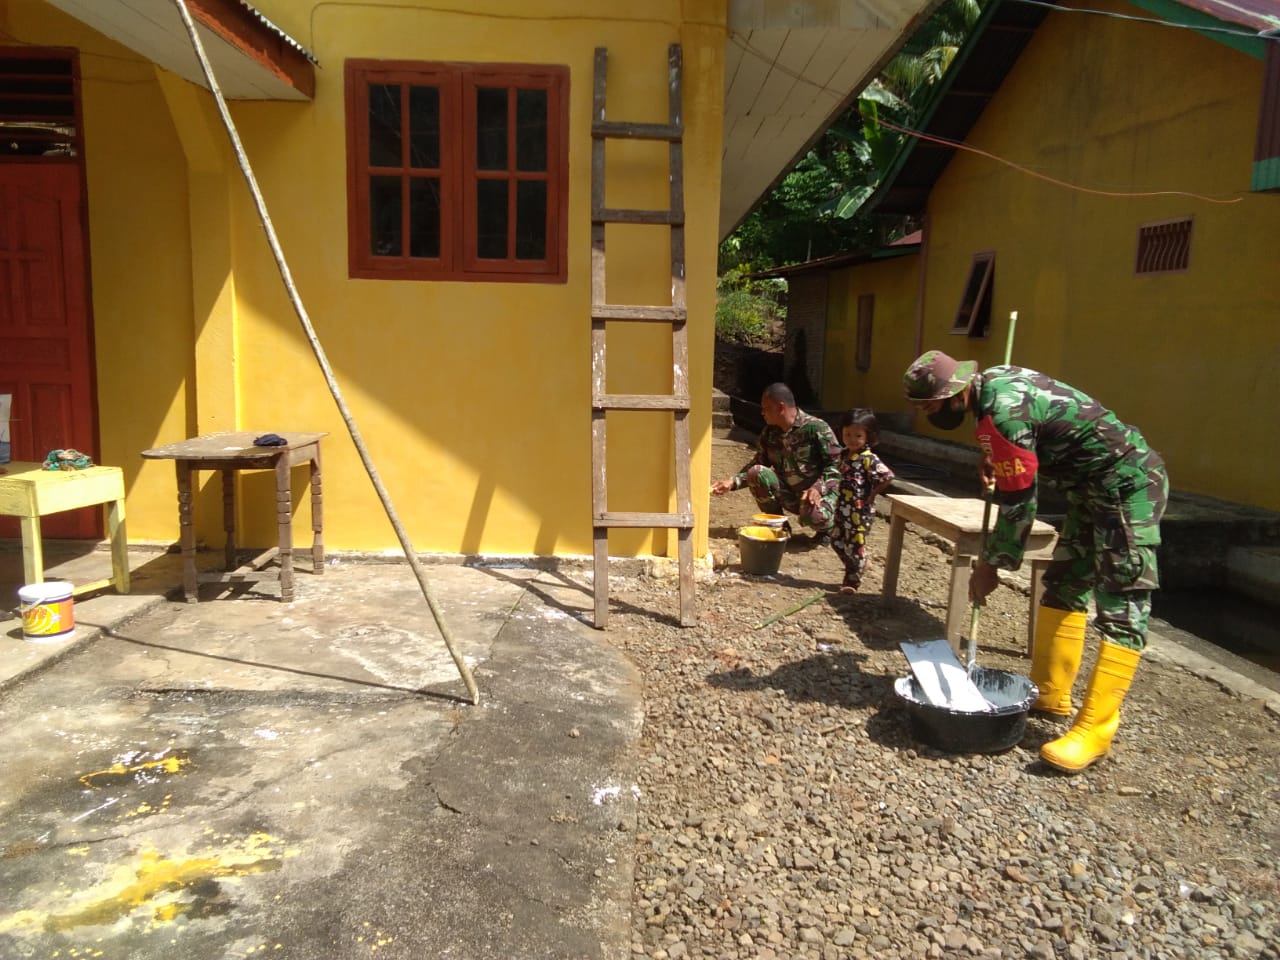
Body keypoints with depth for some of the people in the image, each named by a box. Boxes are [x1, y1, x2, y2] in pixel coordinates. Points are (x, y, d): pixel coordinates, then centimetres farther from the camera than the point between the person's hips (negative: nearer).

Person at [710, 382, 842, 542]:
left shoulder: (816, 428, -15)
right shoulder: (769, 432, 2)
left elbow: (835, 464, -15)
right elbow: (757, 463, 8)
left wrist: (818, 488, -29)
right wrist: (732, 482, -7)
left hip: (820, 493, -5)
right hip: (789, 495, 5)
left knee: (813, 516, -38)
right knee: (756, 472, -20)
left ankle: (825, 526, 4)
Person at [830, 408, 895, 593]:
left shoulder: (869, 459, -17)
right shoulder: (844, 455, 6)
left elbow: (888, 476, -24)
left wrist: (872, 494, -15)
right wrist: (840, 500, 11)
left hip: (860, 511, -8)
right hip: (843, 508, 8)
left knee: (855, 545, 3)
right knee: (837, 541, 16)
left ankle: (852, 581, 17)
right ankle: (859, 566, 36)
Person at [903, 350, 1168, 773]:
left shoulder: (1002, 414, -28)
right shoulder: (992, 380, 1)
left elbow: (1018, 504, -21)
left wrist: (990, 565, -10)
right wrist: (993, 459, 6)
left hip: (1128, 484, -11)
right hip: (1092, 486, 11)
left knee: (1123, 605, -11)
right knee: (1063, 586, 13)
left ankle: (1094, 730, -13)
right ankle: (1050, 693, 21)